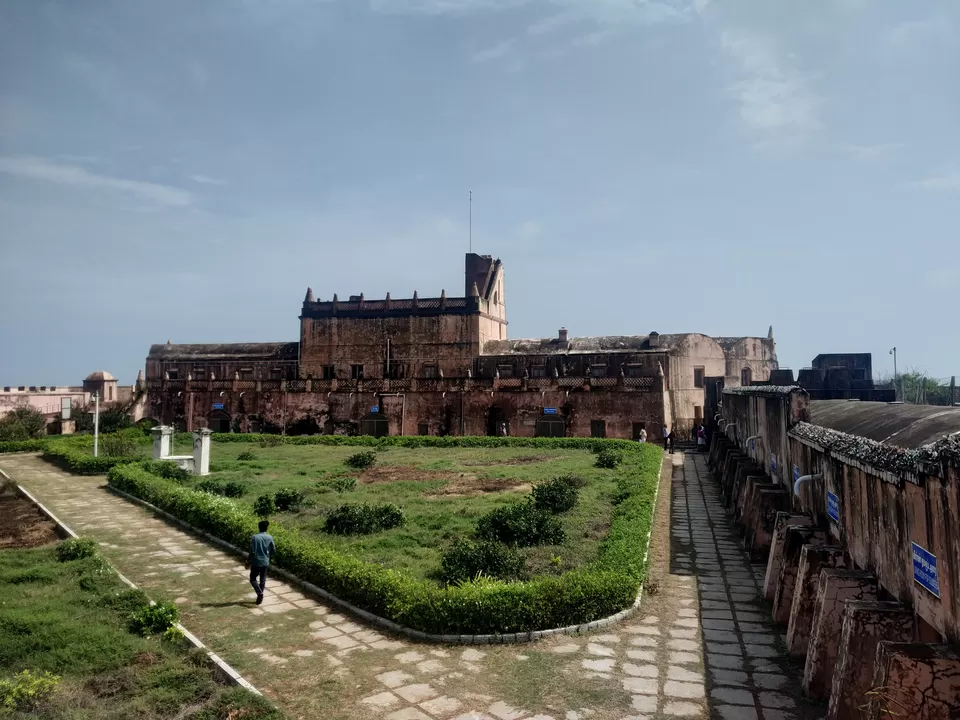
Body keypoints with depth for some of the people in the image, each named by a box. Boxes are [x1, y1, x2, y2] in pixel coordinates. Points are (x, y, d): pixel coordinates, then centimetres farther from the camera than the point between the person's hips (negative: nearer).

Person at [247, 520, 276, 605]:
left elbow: (252, 552, -15)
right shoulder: (269, 538, -4)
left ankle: (259, 592, -9)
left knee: (253, 579, 11)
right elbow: (274, 550, 2)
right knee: (262, 580, 14)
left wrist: (248, 561, -2)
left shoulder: (254, 537, -13)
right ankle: (260, 597, 18)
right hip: (265, 562, 3)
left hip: (256, 562, -3)